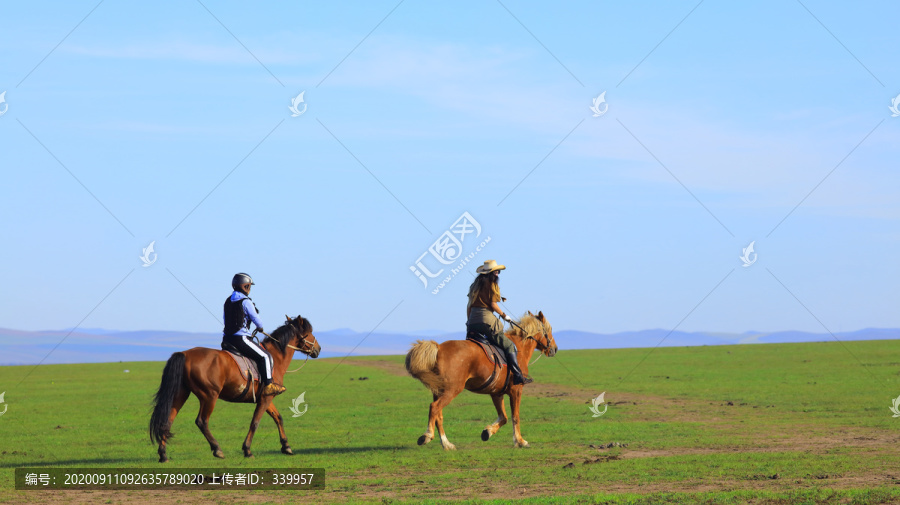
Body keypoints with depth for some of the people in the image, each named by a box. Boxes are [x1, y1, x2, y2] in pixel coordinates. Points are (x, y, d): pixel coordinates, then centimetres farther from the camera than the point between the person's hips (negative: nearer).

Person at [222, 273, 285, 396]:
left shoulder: (228, 301, 12)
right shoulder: (246, 302, -11)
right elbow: (255, 319, -6)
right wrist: (260, 327, 15)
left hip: (227, 339, 8)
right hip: (241, 339, -8)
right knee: (265, 356, -1)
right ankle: (268, 385, -5)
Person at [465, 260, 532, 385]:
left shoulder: (475, 284, 18)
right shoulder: (492, 284, -2)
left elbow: (469, 305, 18)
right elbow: (493, 304, -8)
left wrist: (469, 321, 25)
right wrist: (504, 315, 4)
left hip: (472, 323, 7)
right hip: (487, 320, -7)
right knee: (510, 346, -5)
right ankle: (518, 376, -14)